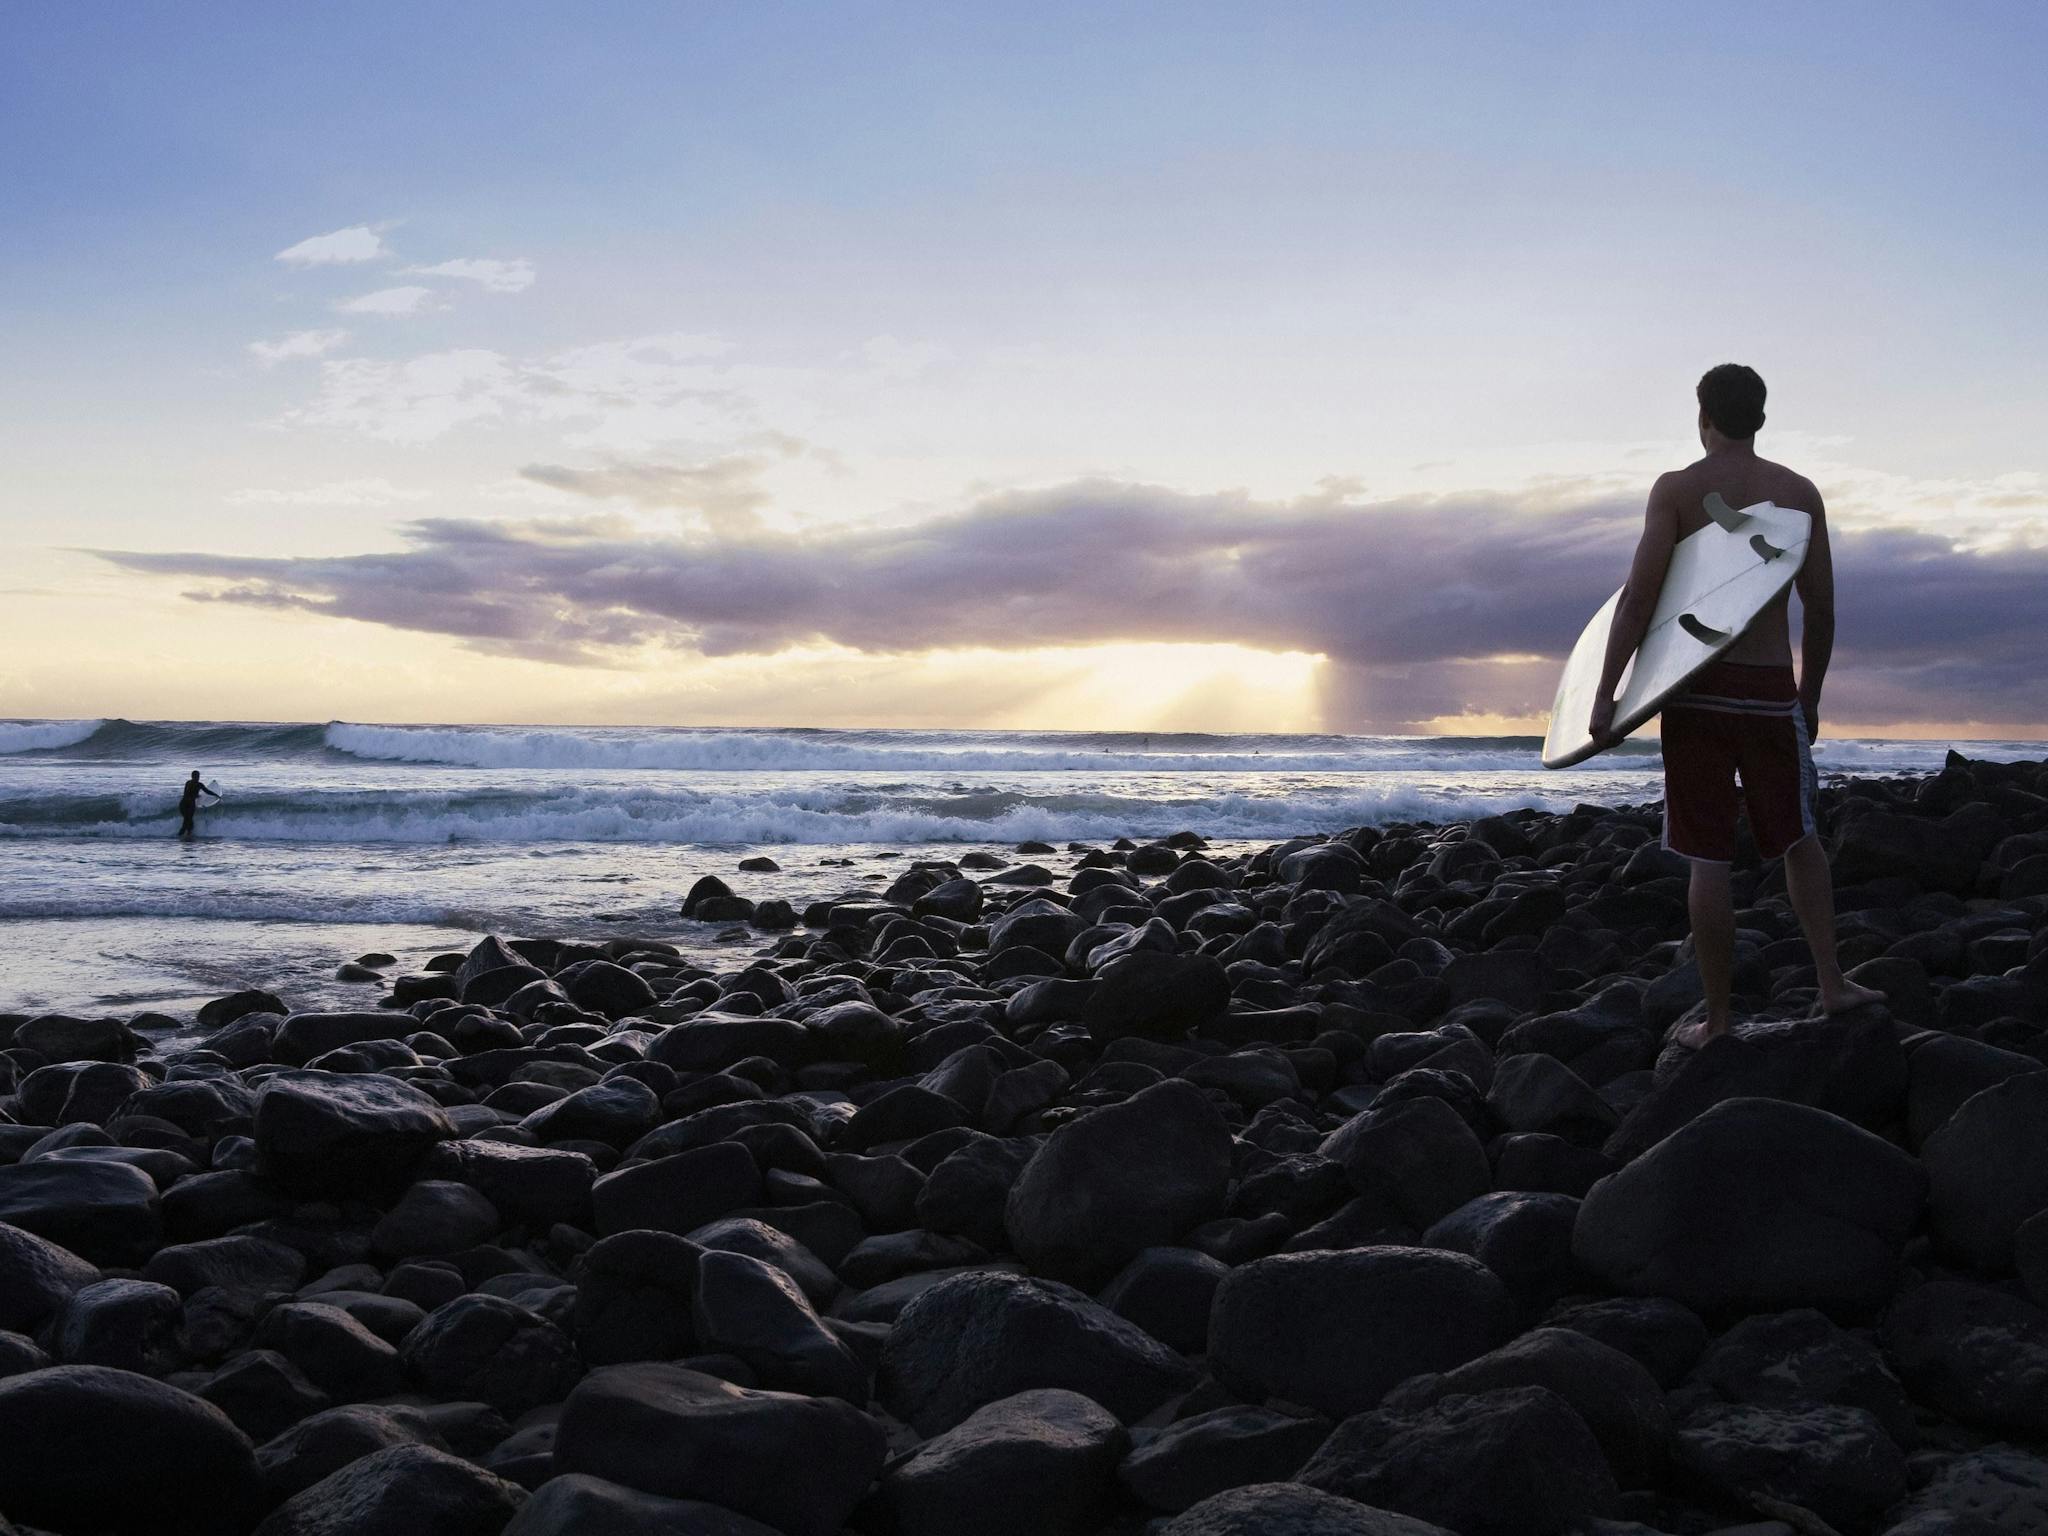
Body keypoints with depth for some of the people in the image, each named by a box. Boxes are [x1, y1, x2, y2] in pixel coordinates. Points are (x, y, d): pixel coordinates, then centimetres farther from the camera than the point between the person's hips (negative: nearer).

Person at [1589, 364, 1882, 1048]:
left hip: (1697, 689, -2)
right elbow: (1820, 610, 7)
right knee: (1797, 837, 23)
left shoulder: (1676, 489, -3)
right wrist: (1810, 699, 19)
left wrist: (1604, 696, -10)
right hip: (1771, 690, 2)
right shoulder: (1799, 492, 6)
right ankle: (1832, 982, 19)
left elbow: (1639, 597, -12)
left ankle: (1716, 1020, 8)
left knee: (1709, 861, 2)